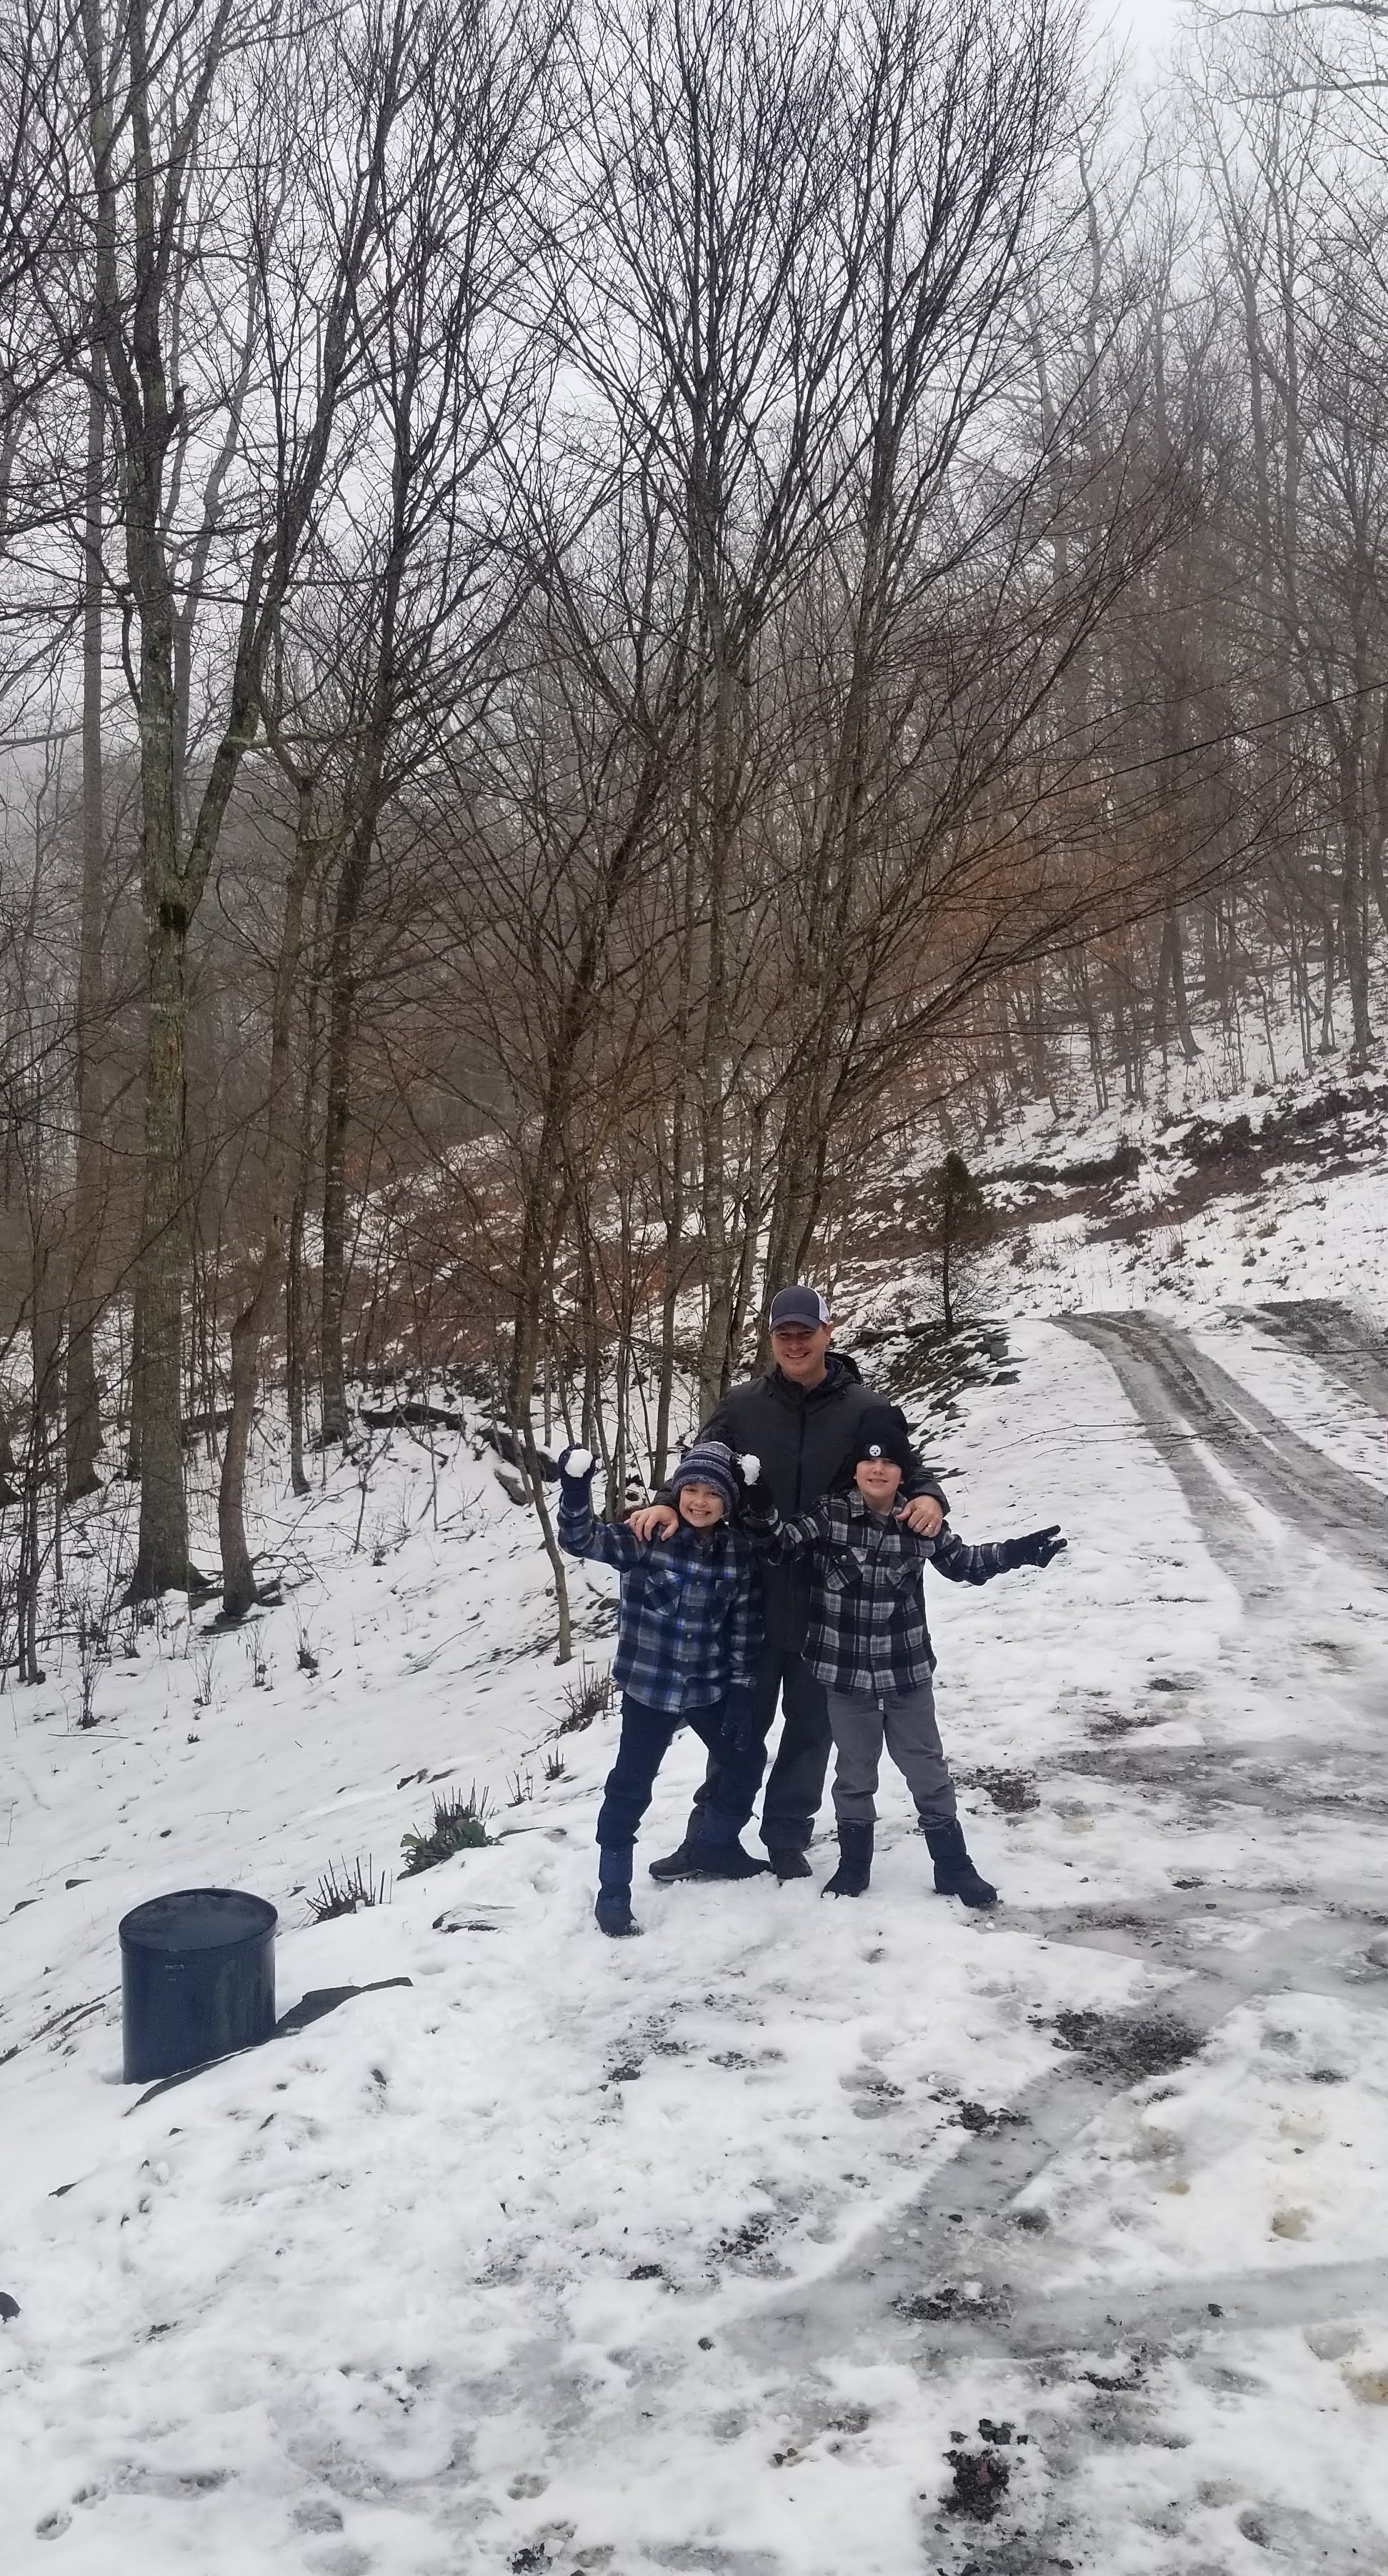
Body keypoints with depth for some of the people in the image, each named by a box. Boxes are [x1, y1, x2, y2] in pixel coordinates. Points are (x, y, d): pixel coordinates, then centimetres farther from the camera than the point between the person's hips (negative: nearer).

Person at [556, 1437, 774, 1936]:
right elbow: (581, 1539, -25)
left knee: (745, 1761, 19)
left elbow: (743, 1628, 1)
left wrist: (741, 1692, -1)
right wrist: (575, 1484, -42)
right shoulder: (646, 1536, -14)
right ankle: (613, 1891, 12)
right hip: (650, 1686, -4)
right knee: (631, 1784, -2)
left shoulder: (738, 1551, -4)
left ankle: (717, 1848, 43)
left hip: (711, 1687, 4)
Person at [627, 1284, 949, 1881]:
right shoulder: (741, 1406, -2)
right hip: (751, 1597, 1)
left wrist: (929, 1499, -23)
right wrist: (667, 1504, -23)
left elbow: (909, 1473, 1)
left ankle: (787, 1838, 30)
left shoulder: (867, 1410, -5)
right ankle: (712, 1835, 27)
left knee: (811, 1723, 14)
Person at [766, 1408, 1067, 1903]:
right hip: (845, 1674, -1)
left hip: (907, 1672, 1)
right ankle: (853, 1867, 31)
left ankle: (954, 1867, 25)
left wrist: (1017, 1551, -2)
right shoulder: (828, 1515, -11)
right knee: (854, 1774, 14)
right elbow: (780, 1541, -17)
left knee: (928, 1771, 11)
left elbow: (964, 1563, 9)